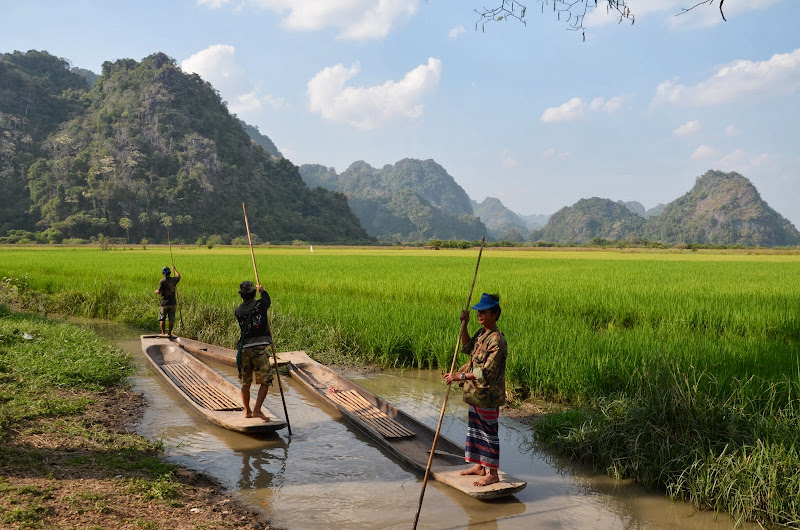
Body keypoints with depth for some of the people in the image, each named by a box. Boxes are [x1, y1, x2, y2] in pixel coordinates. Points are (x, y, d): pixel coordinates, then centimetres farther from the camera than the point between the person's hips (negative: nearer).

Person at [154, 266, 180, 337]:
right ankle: (169, 333, 11)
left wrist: (156, 291, 7)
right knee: (171, 319, 9)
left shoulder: (162, 281, -13)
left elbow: (159, 292, -16)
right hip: (172, 303, 4)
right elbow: (178, 276, 24)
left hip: (164, 303, -4)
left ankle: (163, 332, 6)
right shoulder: (173, 280, 1)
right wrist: (174, 269, 39)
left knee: (162, 319, 8)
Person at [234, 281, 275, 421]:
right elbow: (267, 300, 18)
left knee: (245, 383, 17)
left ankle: (247, 411, 27)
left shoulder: (238, 311, 6)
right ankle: (257, 409, -10)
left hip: (244, 350, 5)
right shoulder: (260, 304, -5)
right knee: (265, 382, 2)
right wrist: (261, 290, 39)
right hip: (259, 349, -5)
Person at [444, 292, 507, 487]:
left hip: (488, 395, -10)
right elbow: (467, 348, 20)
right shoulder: (481, 333, 7)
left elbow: (487, 372, -26)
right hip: (476, 393, 10)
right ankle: (479, 466, 33)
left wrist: (461, 376, -26)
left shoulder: (497, 340, -22)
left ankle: (492, 473, 12)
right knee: (476, 428, 19)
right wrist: (464, 325, 7)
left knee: (489, 431, 1)